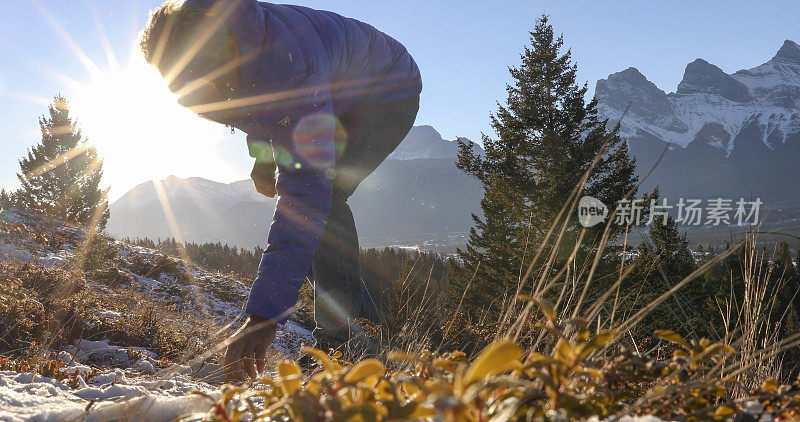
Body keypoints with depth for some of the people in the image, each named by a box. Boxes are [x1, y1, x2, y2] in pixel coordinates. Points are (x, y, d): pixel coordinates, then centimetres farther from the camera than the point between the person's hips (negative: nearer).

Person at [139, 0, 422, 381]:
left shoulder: (290, 66, -45)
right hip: (337, 102, 8)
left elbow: (307, 190, -51)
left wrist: (264, 315, -55)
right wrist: (262, 152, -5)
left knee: (323, 197, -27)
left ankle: (338, 338, -18)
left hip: (389, 95, -8)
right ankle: (361, 312, 19)